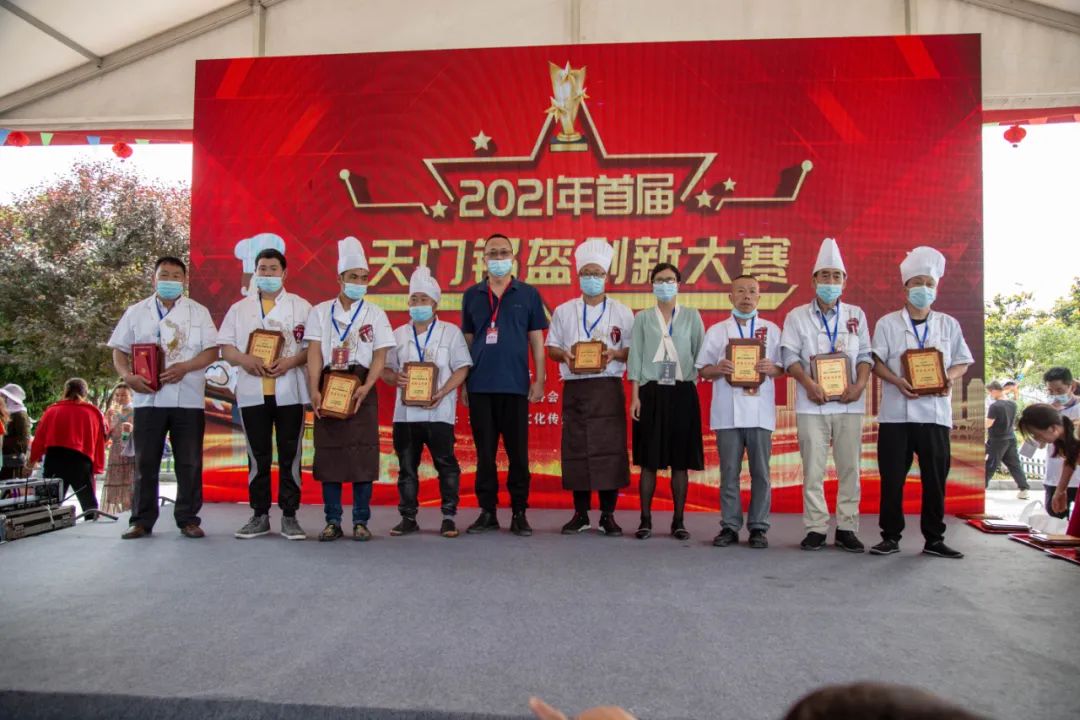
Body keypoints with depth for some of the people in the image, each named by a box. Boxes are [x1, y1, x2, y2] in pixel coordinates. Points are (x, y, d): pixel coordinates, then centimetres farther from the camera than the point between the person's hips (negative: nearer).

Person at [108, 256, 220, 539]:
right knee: (145, 462, 4)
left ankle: (188, 519, 10)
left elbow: (212, 351, 1)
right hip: (148, 397, 1)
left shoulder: (199, 312, 8)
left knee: (189, 463, 1)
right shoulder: (136, 312, 12)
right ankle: (141, 520, 13)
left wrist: (185, 367, -14)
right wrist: (127, 376, -9)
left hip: (188, 398, -1)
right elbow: (119, 350, 10)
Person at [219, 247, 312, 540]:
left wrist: (291, 362, -16)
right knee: (258, 457, 8)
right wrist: (244, 359, -12)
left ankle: (289, 516, 9)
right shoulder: (240, 308, 12)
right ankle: (259, 516, 17)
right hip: (252, 392, 2)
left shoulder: (301, 306, 6)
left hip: (289, 392, -2)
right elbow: (225, 347, 8)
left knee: (290, 456, 2)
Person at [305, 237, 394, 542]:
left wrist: (365, 388, -14)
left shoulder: (374, 313, 6)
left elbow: (380, 356, 1)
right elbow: (314, 353, 2)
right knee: (328, 454, 2)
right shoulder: (321, 311, 8)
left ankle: (361, 521, 7)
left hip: (361, 390, -1)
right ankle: (332, 522, 11)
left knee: (362, 455, -2)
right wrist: (314, 391, -10)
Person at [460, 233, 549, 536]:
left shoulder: (528, 294, 7)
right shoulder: (471, 295, 11)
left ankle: (519, 514, 11)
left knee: (518, 451, 2)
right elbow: (467, 341, 13)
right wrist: (463, 381, 7)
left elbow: (537, 341, 6)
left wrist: (539, 380, -1)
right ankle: (487, 512, 15)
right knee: (484, 451, 6)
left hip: (515, 385, -1)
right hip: (480, 386, 2)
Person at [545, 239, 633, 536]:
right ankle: (580, 514, 12)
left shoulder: (622, 312, 8)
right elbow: (551, 347, 13)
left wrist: (616, 354, -13)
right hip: (575, 387, 1)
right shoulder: (563, 311, 12)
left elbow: (634, 350, 7)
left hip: (608, 388, -1)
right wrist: (564, 355, -8)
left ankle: (608, 514, 7)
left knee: (610, 448, -4)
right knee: (576, 448, 1)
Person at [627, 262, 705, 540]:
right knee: (649, 460, 1)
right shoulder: (643, 317, 8)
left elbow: (701, 354, 6)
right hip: (651, 392, 0)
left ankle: (678, 521, 11)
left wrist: (694, 381, -6)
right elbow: (635, 357, 4)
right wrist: (635, 396, -2)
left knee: (680, 461, 3)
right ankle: (645, 520, 8)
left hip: (682, 393, 0)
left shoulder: (691, 316, 9)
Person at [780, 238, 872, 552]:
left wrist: (860, 385, -8)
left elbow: (865, 355, 9)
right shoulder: (797, 316, 7)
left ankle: (846, 529, 12)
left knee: (850, 468, 4)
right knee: (813, 469, 0)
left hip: (849, 402, 2)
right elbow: (790, 355, -1)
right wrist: (808, 383, -16)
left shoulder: (856, 315, 12)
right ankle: (815, 529, 7)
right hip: (812, 403, -2)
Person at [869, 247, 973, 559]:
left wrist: (950, 377, -10)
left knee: (936, 478, 4)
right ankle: (891, 537, 12)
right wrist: (897, 381, -16)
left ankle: (934, 539, 16)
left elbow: (962, 362, 12)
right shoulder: (887, 323, 6)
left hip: (936, 412, 2)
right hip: (896, 412, -1)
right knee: (892, 478, 1)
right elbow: (877, 362, 2)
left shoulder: (949, 324, 11)